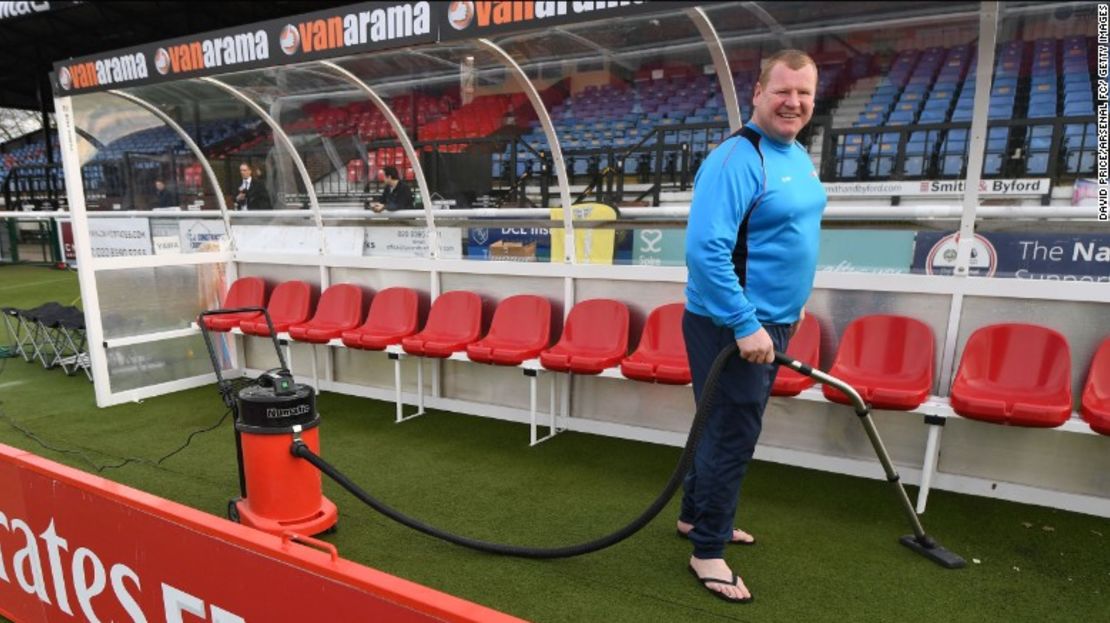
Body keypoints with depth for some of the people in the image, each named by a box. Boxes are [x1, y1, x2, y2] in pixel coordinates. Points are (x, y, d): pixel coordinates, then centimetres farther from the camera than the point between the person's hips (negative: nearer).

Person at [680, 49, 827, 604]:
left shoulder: (798, 157, 10)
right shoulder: (735, 161, -20)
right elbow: (706, 249, -28)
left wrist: (787, 310, 21)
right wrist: (745, 326, -27)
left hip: (772, 320, 9)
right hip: (732, 327, -9)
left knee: (726, 428, 19)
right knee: (732, 436, 0)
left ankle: (695, 516, 38)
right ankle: (707, 551, 18)